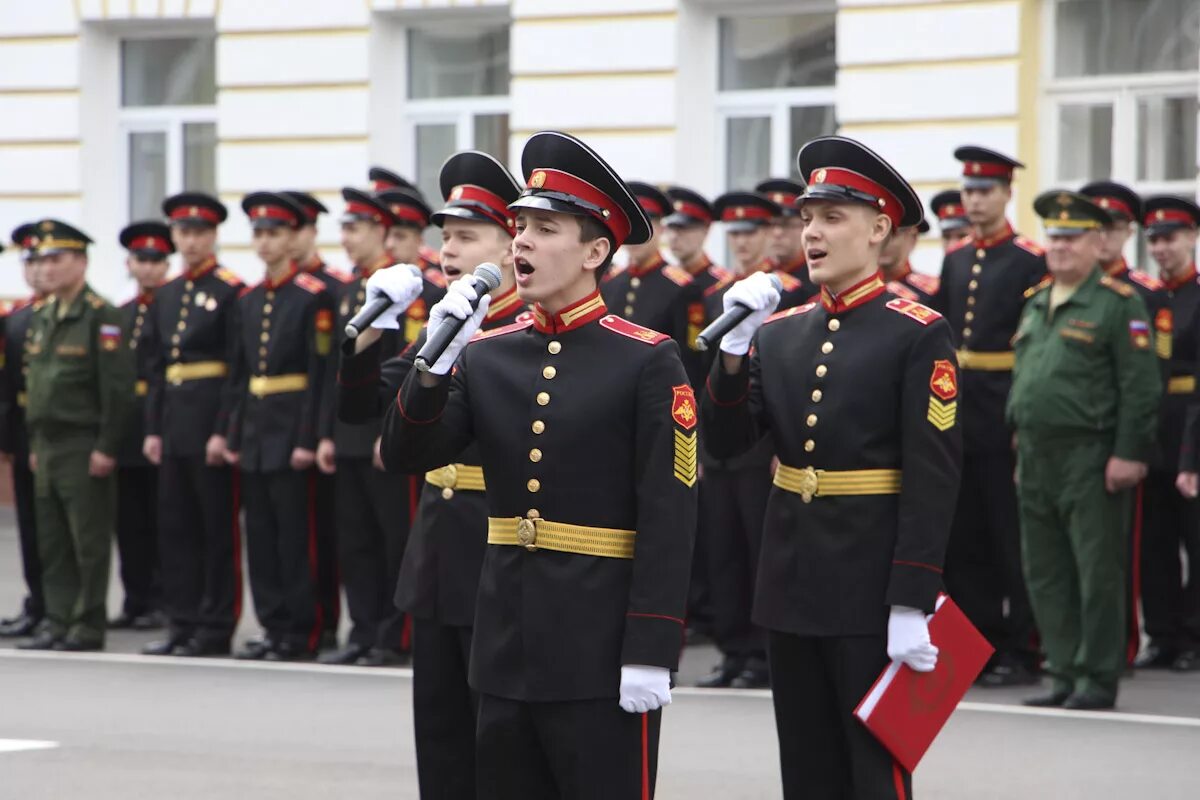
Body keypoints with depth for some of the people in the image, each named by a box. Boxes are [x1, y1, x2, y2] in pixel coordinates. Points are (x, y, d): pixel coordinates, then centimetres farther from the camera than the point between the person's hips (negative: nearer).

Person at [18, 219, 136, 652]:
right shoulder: (42, 319, 15)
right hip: (47, 446, 8)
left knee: (89, 542, -3)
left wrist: (105, 447, -17)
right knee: (52, 543, 8)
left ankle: (89, 627, 1)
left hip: (83, 448, -8)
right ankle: (56, 621, 13)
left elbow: (118, 389, -14)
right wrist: (34, 444, 17)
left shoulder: (102, 316, -10)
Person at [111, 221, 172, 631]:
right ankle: (135, 600, 14)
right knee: (130, 522, 8)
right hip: (125, 428, 6)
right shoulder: (118, 315, 17)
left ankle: (160, 603, 3)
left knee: (162, 521, -2)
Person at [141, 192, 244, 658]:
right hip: (173, 423, 7)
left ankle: (217, 628, 2)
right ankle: (182, 623, 14)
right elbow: (156, 368, 16)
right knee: (175, 527, 8)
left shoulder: (230, 291, -7)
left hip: (212, 423, -7)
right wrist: (153, 428, 9)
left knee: (219, 528, -2)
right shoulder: (165, 296, 14)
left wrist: (224, 431, -16)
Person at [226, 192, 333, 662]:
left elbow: (320, 373, -11)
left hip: (292, 432, -7)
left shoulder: (313, 297, -8)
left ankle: (301, 633, 1)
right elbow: (240, 373, 16)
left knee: (296, 535, -4)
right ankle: (273, 626, 13)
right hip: (255, 429, 7)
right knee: (260, 535, 8)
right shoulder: (248, 301, 13)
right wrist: (235, 436, 11)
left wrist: (308, 440, -15)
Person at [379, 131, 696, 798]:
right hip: (507, 647, 6)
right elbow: (407, 457, 2)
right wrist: (436, 361, -13)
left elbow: (670, 518, -11)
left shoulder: (648, 361, -7)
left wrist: (651, 653, -16)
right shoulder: (487, 354, 9)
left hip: (601, 654, -6)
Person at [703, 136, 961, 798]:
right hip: (791, 590, 6)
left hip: (870, 590, -6)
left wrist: (911, 604, -17)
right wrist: (735, 350, -9)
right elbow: (724, 442, 4)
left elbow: (933, 481, -13)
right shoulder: (779, 332, 9)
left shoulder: (918, 335, -8)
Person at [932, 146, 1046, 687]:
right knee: (962, 537, 8)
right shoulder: (954, 260, 14)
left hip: (1003, 418, -6)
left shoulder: (1030, 262, -6)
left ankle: (1020, 652, 3)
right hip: (956, 417, 6)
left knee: (1012, 539, -2)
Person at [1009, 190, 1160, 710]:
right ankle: (1063, 672, 16)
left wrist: (1130, 453, -16)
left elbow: (1140, 386, -11)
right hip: (1036, 459, 7)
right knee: (1045, 575, 9)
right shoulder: (1035, 305, 16)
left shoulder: (1119, 304, -6)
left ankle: (1099, 679, 3)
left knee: (1097, 572, -3)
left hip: (1089, 459, -7)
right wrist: (1021, 448, 17)